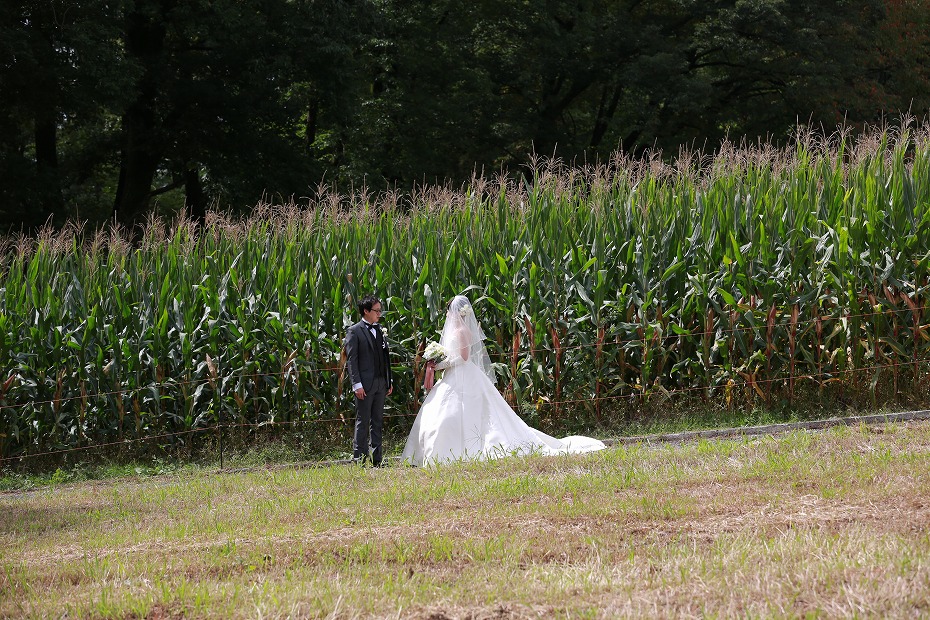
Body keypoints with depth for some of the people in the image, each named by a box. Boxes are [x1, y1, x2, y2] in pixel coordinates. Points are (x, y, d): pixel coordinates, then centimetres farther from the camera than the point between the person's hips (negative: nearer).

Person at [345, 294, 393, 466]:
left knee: (377, 421, 9)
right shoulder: (354, 331, -6)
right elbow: (351, 359, -10)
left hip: (381, 383, 7)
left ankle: (377, 458, 13)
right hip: (365, 384, -7)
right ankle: (359, 458, -1)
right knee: (363, 421, -4)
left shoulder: (380, 330, 14)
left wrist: (389, 381, 14)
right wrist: (357, 384, -16)